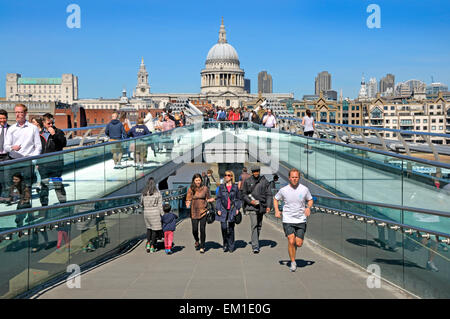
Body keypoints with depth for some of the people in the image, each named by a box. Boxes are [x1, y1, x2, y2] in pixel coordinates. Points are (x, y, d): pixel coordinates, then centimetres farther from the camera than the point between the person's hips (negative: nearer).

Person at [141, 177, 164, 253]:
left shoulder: (144, 193, 1)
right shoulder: (157, 192, -9)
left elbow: (141, 203, 13)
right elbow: (160, 205, -9)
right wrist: (162, 214, -3)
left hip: (146, 212, 4)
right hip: (155, 213, -3)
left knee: (149, 228, 20)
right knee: (155, 229, 6)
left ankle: (148, 243, 5)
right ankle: (152, 247, 8)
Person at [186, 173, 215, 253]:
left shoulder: (205, 188, 2)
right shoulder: (191, 189, 1)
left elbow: (208, 199, 11)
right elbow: (188, 200, 5)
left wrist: (210, 200, -10)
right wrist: (188, 204, -16)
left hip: (203, 211, 0)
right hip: (194, 212, 1)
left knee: (202, 229, -3)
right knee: (194, 229, 1)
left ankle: (202, 247, 11)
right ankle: (197, 241, 33)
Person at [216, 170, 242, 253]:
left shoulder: (235, 187, 6)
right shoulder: (221, 187, 8)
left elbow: (238, 199, 10)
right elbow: (218, 199, 8)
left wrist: (237, 208, 0)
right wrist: (218, 209, -2)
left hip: (232, 210, 0)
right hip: (223, 210, 0)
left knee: (231, 228, 2)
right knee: (223, 227, -8)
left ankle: (231, 246, 12)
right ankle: (225, 244, 10)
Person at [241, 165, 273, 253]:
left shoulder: (264, 181, 4)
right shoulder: (247, 181, 2)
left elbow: (269, 194, 3)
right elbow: (243, 194, 6)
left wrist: (268, 206, -8)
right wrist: (250, 201, -10)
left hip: (261, 206, 3)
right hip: (252, 206, -3)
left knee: (259, 225, 12)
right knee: (254, 225, -13)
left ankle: (255, 242, 29)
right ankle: (255, 246, -17)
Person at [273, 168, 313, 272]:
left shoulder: (304, 189, -3)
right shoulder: (283, 190, -4)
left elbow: (310, 200, 12)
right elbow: (275, 199, 13)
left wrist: (308, 207, -8)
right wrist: (276, 210, -2)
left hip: (301, 220, 1)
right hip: (288, 220, -1)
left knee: (299, 244, -2)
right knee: (291, 241, -14)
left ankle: (294, 246, 35)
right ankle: (293, 262, 5)